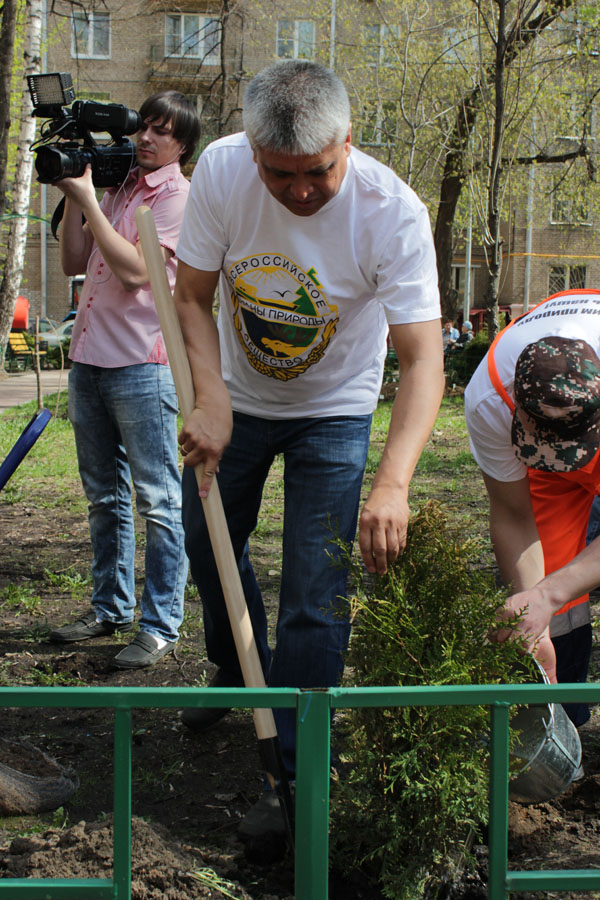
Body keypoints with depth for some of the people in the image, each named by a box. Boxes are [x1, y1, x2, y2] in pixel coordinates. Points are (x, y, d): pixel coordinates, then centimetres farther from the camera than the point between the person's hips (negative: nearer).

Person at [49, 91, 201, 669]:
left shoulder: (178, 195, -5)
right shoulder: (115, 189, 17)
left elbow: (136, 271, -17)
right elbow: (74, 263, 15)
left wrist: (87, 200, -12)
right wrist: (71, 196, 6)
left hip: (142, 365, -8)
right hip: (90, 359, 8)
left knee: (157, 501, -3)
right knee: (105, 497, 15)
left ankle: (160, 627, 2)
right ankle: (111, 609, 26)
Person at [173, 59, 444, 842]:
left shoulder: (393, 212, -31)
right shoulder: (221, 169, -23)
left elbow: (423, 359, -35)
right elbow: (193, 297, -13)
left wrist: (393, 484, -50)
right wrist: (212, 404, -29)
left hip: (334, 412, -3)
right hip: (238, 398, 4)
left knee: (316, 599, -9)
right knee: (207, 543, 19)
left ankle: (293, 771, 5)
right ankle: (236, 674, 48)